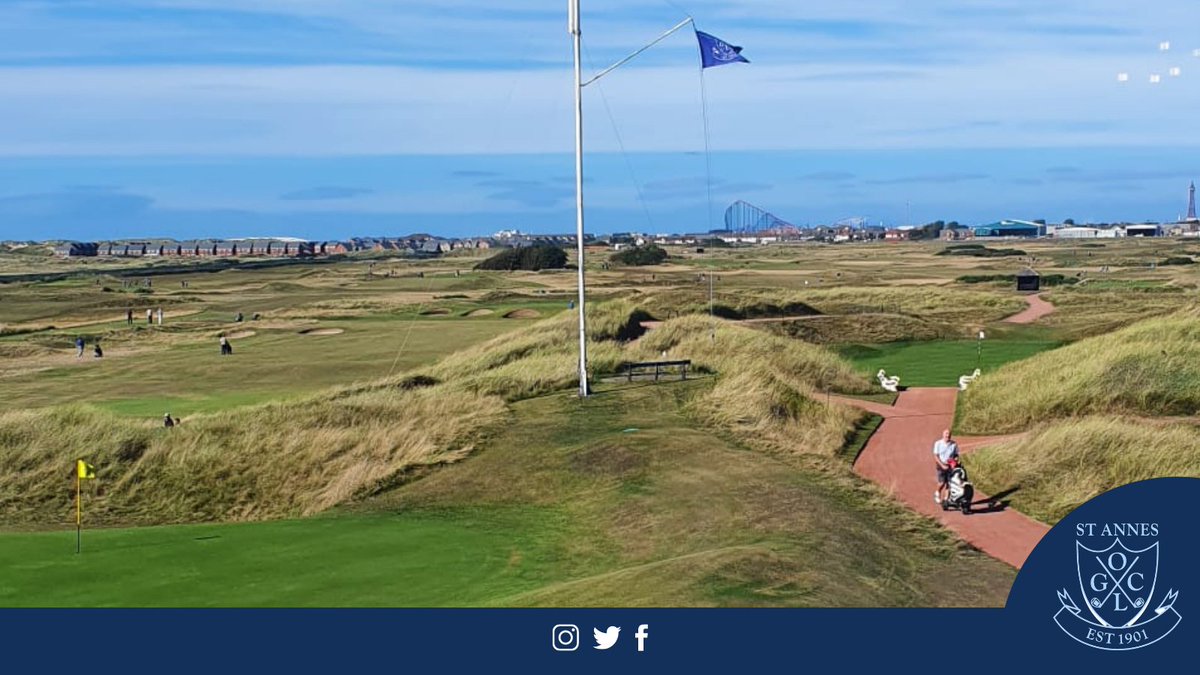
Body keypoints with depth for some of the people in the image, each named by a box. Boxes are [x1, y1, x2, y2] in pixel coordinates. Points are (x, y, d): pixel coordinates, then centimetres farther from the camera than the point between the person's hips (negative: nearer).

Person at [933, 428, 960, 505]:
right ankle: (937, 493, 21)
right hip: (941, 465, -2)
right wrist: (942, 465, -14)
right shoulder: (938, 443, -4)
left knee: (948, 483, -1)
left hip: (950, 466, 2)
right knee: (942, 482, -9)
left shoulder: (954, 444, 0)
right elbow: (936, 456, -5)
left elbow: (956, 455, 9)